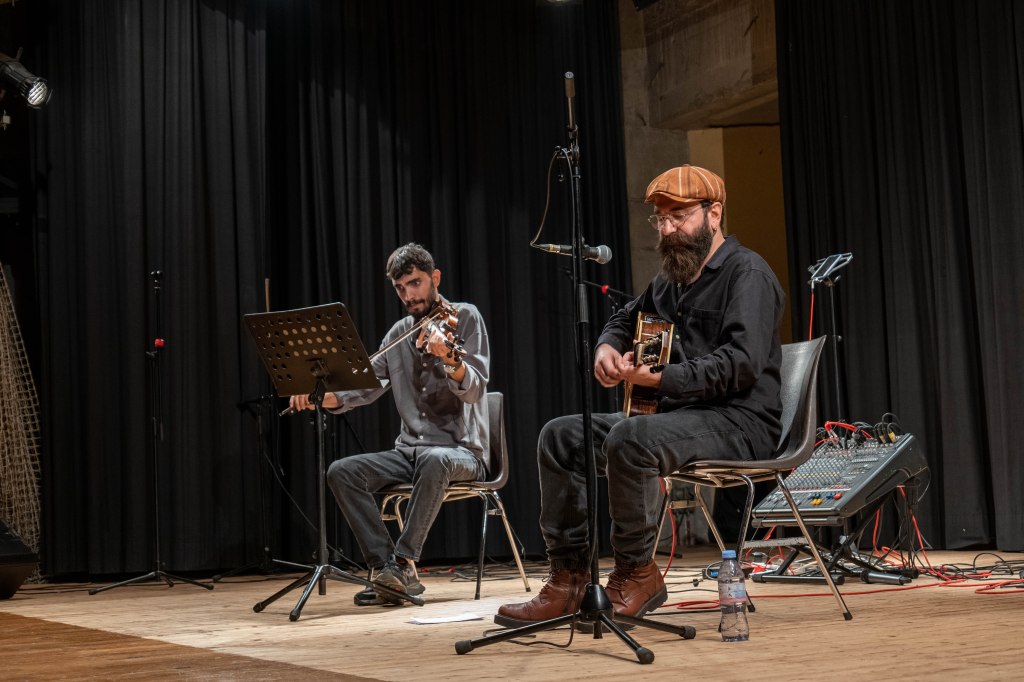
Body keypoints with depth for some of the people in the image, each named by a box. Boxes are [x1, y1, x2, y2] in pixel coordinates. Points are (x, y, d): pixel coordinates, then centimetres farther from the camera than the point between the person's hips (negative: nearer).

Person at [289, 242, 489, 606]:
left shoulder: (464, 317, -3)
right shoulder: (399, 334, 13)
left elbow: (474, 390, -16)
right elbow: (366, 386, 8)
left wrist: (449, 358, -37)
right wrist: (322, 397, -11)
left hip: (461, 450, -5)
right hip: (409, 451, 5)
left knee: (434, 460, -39)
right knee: (341, 471, -17)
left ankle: (403, 563, -29)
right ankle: (385, 569, -19)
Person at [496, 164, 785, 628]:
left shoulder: (747, 273, -9)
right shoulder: (670, 279, 18)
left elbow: (742, 362, -23)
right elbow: (624, 320, 35)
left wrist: (659, 378, -29)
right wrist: (607, 346, 9)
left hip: (739, 422, -9)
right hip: (678, 415, 9)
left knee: (628, 439, -35)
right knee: (560, 436, 0)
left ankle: (637, 573, -18)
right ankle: (569, 577, -4)